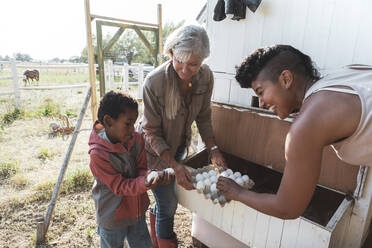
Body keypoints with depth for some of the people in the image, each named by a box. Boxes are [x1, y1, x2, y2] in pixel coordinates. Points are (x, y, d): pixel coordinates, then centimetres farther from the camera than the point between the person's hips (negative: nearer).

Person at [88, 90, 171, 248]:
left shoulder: (137, 139, -12)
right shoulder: (98, 154, -28)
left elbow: (141, 168, -6)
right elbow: (119, 186, -24)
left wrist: (147, 176, -29)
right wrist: (144, 184, -39)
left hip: (136, 209, 5)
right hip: (113, 216, -5)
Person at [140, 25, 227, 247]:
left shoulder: (206, 77, -17)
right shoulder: (155, 82, -31)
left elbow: (203, 118, -3)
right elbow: (152, 132, -22)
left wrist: (214, 149, -11)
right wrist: (175, 165, -29)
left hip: (180, 145, 5)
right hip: (157, 151, -5)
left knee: (165, 201, 23)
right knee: (168, 206, 2)